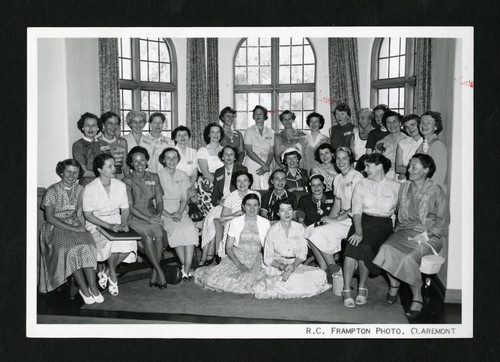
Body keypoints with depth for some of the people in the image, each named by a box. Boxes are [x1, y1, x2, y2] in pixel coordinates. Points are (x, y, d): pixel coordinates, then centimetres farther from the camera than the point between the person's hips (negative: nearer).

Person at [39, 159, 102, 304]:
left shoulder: (80, 190, 8)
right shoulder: (52, 191, -6)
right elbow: (50, 218, -11)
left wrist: (83, 227, -8)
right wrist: (73, 228, -18)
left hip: (75, 225, 4)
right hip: (55, 227, -3)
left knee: (87, 246, -28)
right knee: (72, 248, -31)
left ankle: (92, 286, -28)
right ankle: (85, 288, -23)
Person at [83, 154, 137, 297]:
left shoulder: (120, 185, 4)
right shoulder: (90, 188, -9)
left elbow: (125, 209, 8)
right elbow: (88, 215, -11)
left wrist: (124, 223, -14)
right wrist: (108, 226, -22)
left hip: (116, 222, 4)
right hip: (96, 224, -4)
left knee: (130, 241, -26)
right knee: (113, 241, -33)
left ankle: (106, 272, -5)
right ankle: (113, 276, -9)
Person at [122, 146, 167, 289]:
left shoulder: (154, 177, 12)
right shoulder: (127, 181, -1)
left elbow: (159, 201, 11)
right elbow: (130, 207, -6)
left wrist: (158, 214, -10)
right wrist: (148, 218, -17)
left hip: (152, 214, 3)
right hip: (134, 217, -3)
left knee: (159, 233, -29)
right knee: (147, 235, -32)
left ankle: (154, 272, -18)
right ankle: (159, 271, -23)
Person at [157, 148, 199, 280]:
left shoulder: (183, 176, 12)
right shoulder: (157, 176, -1)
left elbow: (184, 199, 10)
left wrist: (179, 213, -9)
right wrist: (169, 215, -15)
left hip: (180, 211, 3)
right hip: (163, 212, -3)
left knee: (190, 229, -28)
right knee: (177, 230, -32)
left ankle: (186, 269, -28)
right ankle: (186, 268, -21)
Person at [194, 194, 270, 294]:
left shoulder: (265, 223, 4)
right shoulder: (236, 222, 3)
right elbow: (229, 247, 2)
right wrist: (239, 264, -13)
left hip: (256, 260, 0)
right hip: (236, 257, 0)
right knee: (212, 279, -21)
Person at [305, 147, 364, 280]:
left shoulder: (357, 177, -11)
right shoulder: (338, 179, 15)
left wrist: (335, 219, -16)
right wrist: (328, 218, -1)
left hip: (353, 220, -8)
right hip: (341, 218, 8)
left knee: (319, 233, -22)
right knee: (309, 231, -8)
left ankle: (332, 267, -3)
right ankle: (324, 269, -4)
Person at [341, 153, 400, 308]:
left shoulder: (396, 187, 7)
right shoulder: (361, 185, 9)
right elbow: (356, 209, -3)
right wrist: (358, 230, -18)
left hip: (383, 225, -1)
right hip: (362, 221, 2)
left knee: (365, 247, -31)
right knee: (353, 245, -30)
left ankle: (362, 287, -11)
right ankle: (346, 289, -23)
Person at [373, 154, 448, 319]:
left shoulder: (435, 190, -3)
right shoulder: (404, 187, 12)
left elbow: (442, 220, -3)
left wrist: (425, 236, -14)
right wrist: (397, 230, 4)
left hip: (429, 235, -4)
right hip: (405, 231, 5)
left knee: (409, 257, -31)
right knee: (386, 249, -25)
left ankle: (417, 298, -12)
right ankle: (394, 284, -1)